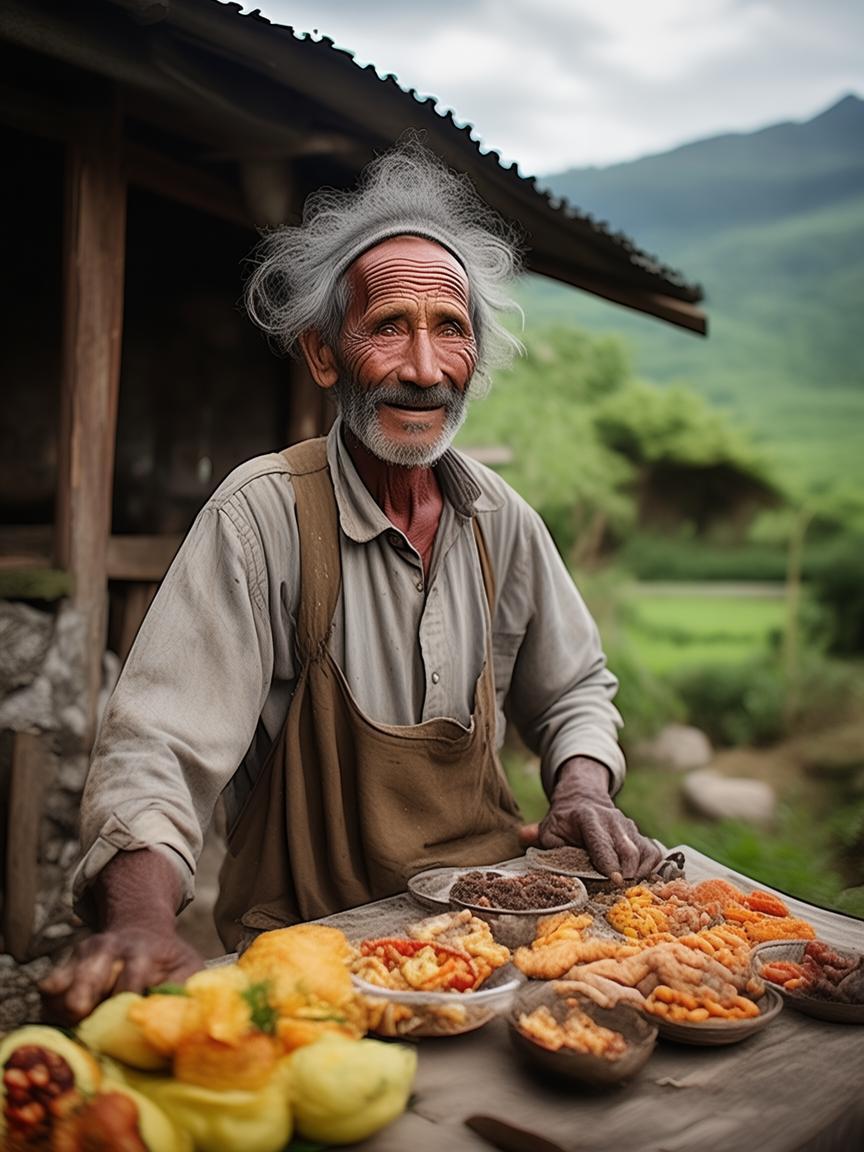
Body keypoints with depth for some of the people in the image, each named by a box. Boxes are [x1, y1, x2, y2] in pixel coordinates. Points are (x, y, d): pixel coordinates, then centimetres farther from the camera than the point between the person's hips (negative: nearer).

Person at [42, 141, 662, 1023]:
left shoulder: (500, 518, 3)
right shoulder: (265, 514, -15)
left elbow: (574, 690, 16)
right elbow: (160, 748, -21)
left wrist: (583, 790, -4)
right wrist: (141, 928, -38)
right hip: (308, 944, -5)